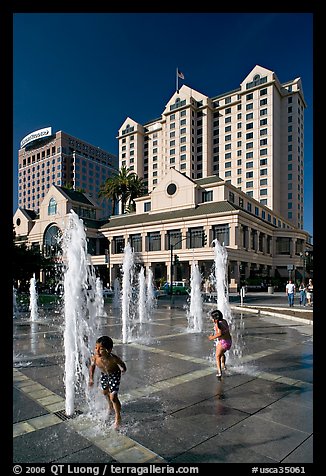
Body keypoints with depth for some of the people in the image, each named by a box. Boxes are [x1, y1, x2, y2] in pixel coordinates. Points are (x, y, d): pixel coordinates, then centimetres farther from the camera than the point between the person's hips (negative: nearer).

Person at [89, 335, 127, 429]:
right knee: (105, 392, 27)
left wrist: (122, 368, -35)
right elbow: (92, 366, -6)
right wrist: (91, 378, -5)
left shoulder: (114, 359, -41)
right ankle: (110, 406, 60)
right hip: (104, 374, 5)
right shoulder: (95, 358, -32)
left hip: (114, 375, -5)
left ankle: (118, 418, 18)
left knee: (113, 397, -8)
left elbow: (124, 369, -20)